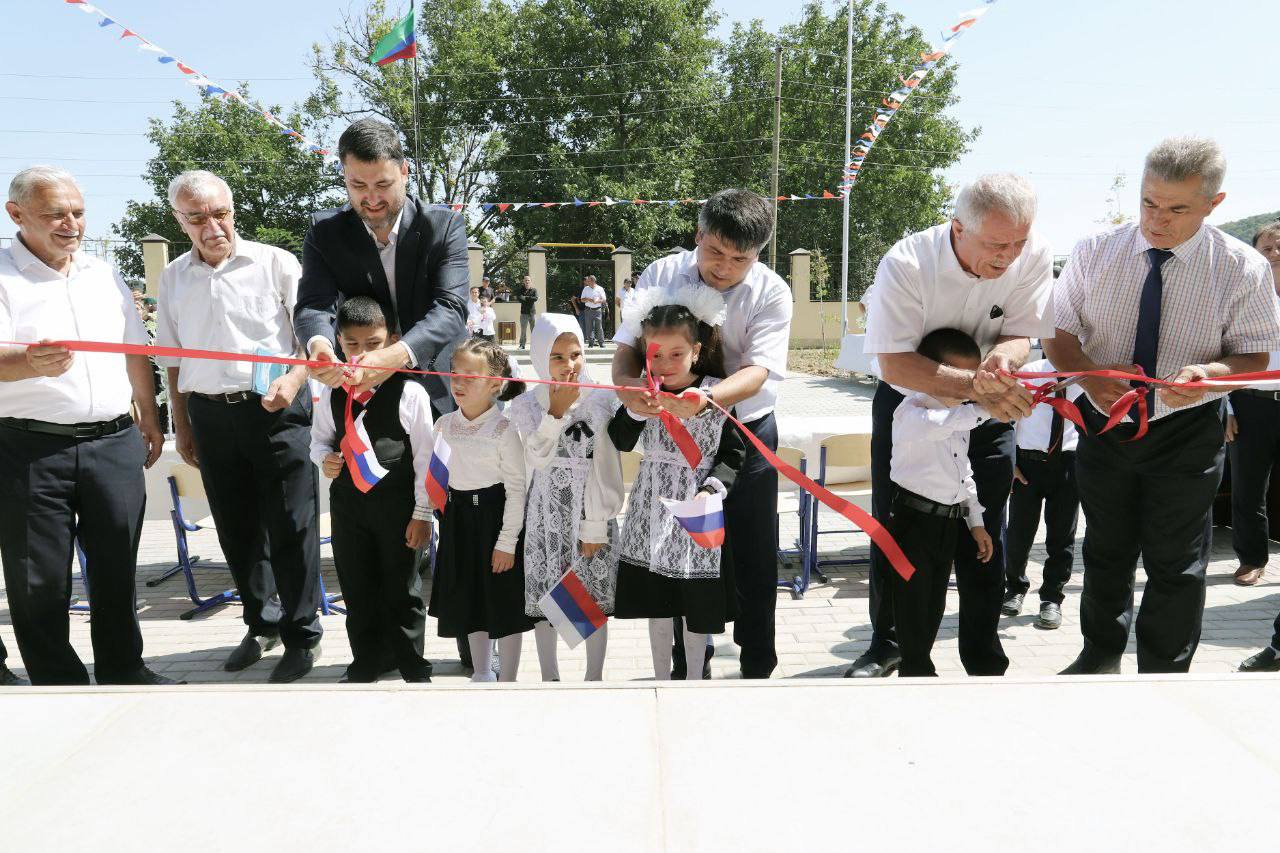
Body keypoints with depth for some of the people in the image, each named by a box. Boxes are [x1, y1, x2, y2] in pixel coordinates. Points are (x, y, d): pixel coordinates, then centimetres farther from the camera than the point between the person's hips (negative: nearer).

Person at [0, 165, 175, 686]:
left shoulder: (105, 275, 13)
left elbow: (134, 351, 21)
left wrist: (148, 418, 20)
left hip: (114, 443, 4)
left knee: (118, 566, 10)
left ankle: (123, 670, 25)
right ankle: (57, 680, 19)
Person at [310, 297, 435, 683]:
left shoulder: (410, 393, -12)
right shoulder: (332, 394, 2)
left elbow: (425, 458, -9)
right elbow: (319, 437, 17)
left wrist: (422, 514, -9)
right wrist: (324, 457, -8)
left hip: (396, 505, -4)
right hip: (347, 503, 5)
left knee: (401, 590, 8)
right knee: (356, 590, 15)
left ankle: (414, 670, 24)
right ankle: (364, 667, 33)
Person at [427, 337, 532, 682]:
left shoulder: (504, 429, -15)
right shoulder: (444, 425, 2)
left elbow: (517, 488, -14)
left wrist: (507, 542, -16)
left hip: (495, 517, -6)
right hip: (458, 518, 6)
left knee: (503, 602, 5)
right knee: (468, 599, 17)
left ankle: (508, 681, 21)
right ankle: (481, 675, 35)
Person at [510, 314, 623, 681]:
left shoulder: (602, 399, -8)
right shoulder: (526, 405, -1)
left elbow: (604, 468, -8)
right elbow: (536, 459, -13)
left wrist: (595, 525, -8)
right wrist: (555, 413, -21)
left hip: (592, 511, -2)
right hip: (545, 513, 2)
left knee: (594, 598, 6)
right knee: (543, 597, 8)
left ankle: (595, 678, 23)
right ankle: (549, 678, 26)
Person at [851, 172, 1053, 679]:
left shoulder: (1034, 256, -18)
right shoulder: (906, 264, -28)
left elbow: (1021, 333, -12)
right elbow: (894, 363, -30)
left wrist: (1004, 357, -37)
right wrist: (976, 386, -41)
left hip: (991, 410, 2)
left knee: (984, 541, 3)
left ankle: (985, 664, 21)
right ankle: (886, 645, 26)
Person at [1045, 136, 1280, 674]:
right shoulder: (1094, 252, -6)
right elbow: (1056, 333, -3)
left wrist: (1209, 372, -27)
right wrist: (1090, 374, -24)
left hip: (1186, 435, -2)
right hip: (1104, 427, 2)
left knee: (1176, 564, 5)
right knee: (1105, 551, 17)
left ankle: (1163, 674, 24)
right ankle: (1101, 655, 39)